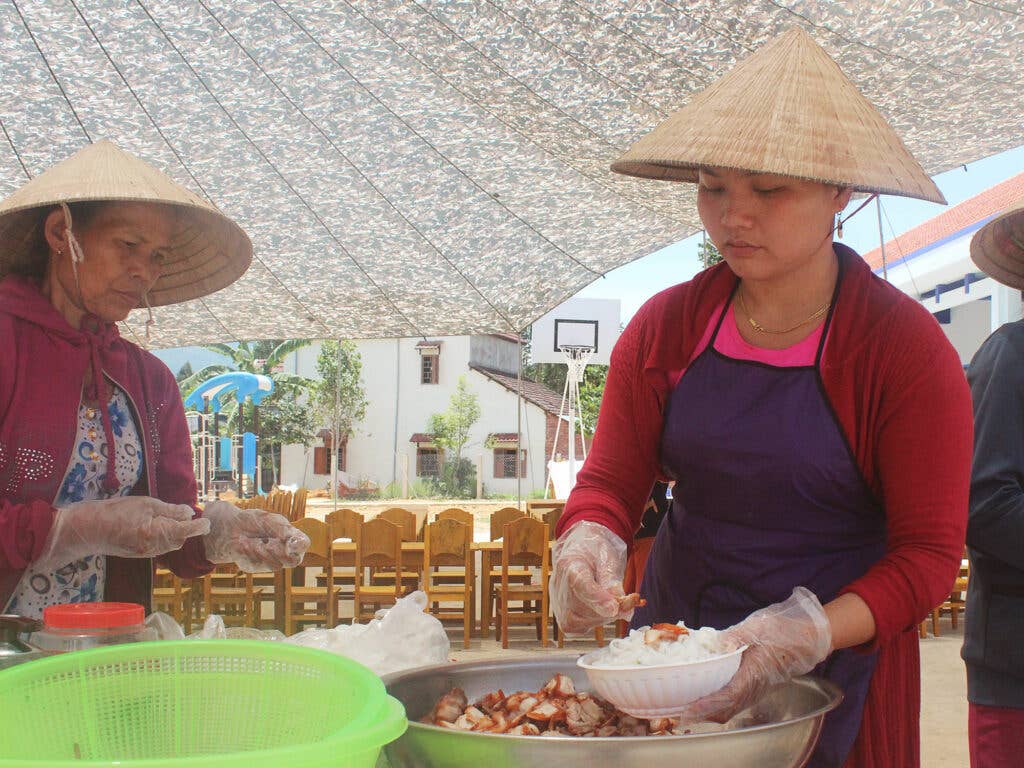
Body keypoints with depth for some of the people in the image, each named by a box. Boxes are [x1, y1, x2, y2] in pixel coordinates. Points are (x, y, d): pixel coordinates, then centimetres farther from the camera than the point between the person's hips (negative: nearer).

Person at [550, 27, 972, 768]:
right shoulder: (667, 326, -3)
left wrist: (805, 633, -28)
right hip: (671, 640, 3)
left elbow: (930, 551, -13)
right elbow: (611, 479, -1)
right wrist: (588, 543, -23)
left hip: (834, 669, -3)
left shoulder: (906, 348, -14)